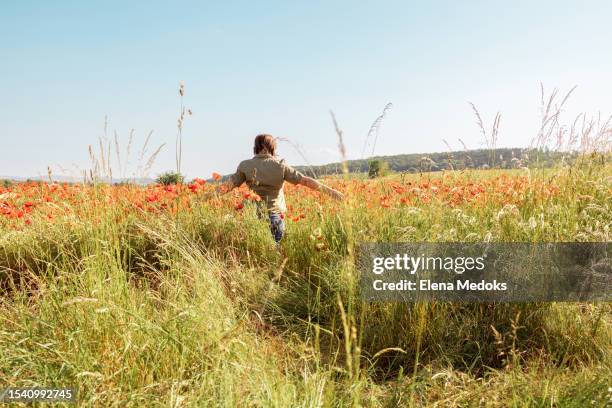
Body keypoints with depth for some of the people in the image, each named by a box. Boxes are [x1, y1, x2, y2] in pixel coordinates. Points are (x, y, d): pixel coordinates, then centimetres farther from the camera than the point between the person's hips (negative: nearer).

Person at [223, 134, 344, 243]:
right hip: (276, 215, -1)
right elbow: (305, 180, -3)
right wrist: (329, 190, -1)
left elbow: (229, 185, 2)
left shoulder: (245, 166, 2)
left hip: (254, 215, 1)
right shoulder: (280, 166, -1)